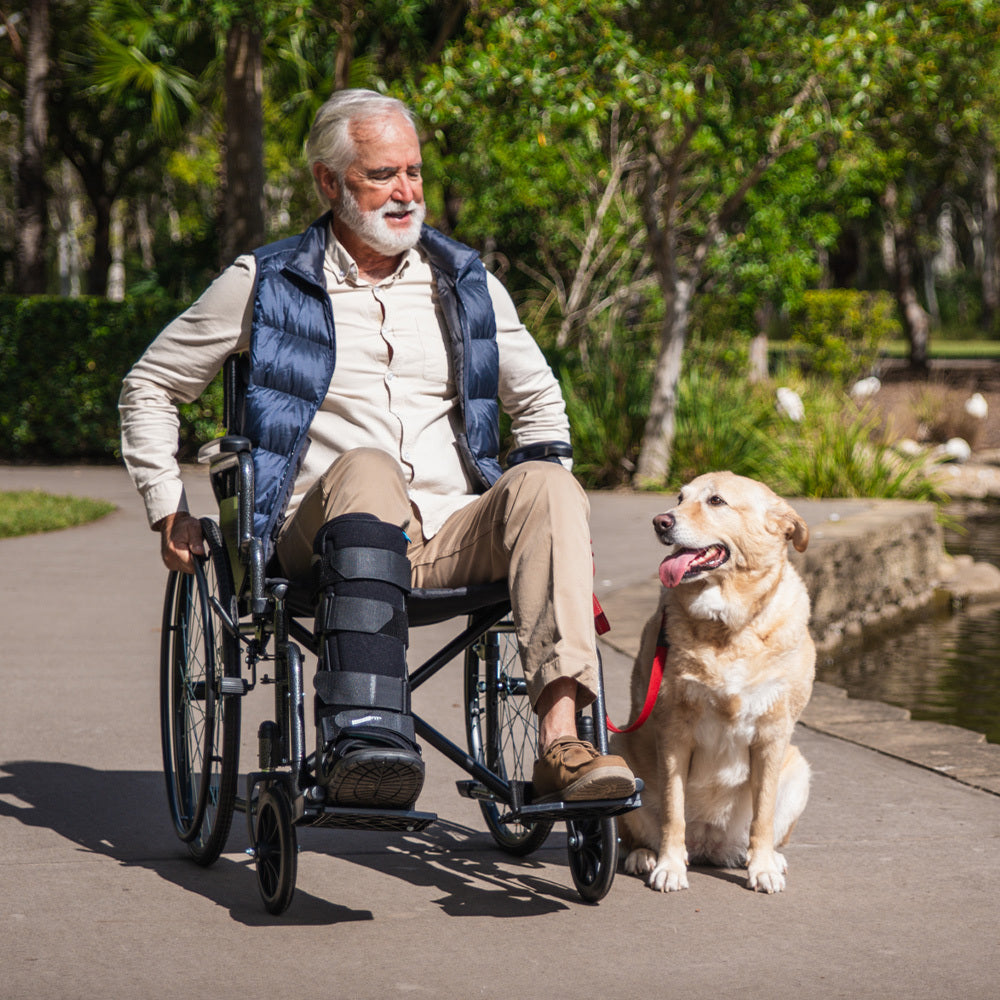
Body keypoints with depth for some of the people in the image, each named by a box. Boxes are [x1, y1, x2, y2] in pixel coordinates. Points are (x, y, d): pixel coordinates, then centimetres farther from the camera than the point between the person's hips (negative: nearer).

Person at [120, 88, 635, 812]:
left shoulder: (467, 285, 18)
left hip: (452, 534, 3)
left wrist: (539, 513, 15)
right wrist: (169, 509, 8)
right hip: (320, 532, -3)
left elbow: (539, 399, 30)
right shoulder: (265, 285, 9)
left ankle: (560, 742, -44)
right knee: (368, 468, -38)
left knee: (549, 485, -28)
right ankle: (362, 742, -55)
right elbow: (149, 387, 18)